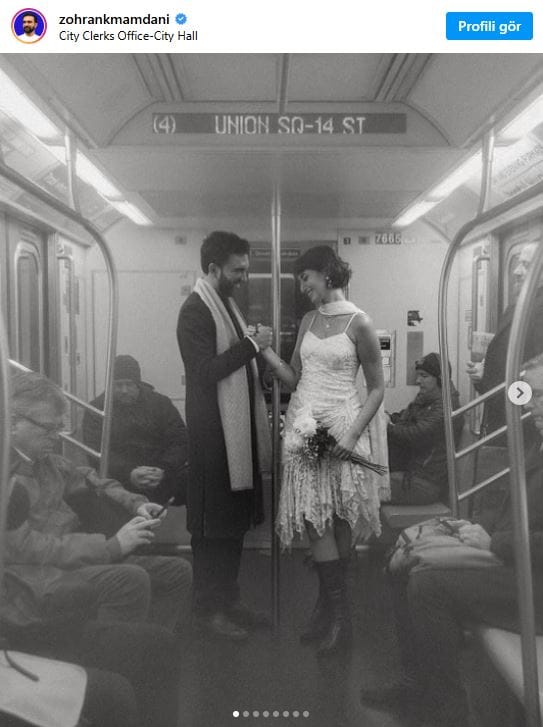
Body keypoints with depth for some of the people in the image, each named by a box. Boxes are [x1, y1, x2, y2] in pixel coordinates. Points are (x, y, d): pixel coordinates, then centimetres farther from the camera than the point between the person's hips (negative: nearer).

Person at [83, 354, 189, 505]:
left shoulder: (161, 403, 9)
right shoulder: (96, 409, 5)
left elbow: (180, 442, 3)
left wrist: (164, 470, -16)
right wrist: (129, 473, -22)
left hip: (163, 475, 1)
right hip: (118, 479, -1)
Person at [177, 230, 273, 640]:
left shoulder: (227, 303, 14)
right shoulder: (195, 310, -14)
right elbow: (204, 371, -22)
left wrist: (259, 351, 6)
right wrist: (251, 344, -19)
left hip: (239, 430, 9)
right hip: (214, 433, -9)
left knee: (236, 522, 17)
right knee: (214, 526, 3)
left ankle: (228, 598, 32)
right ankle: (207, 610, 20)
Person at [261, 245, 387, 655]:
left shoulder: (358, 323, -6)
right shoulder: (308, 320, 12)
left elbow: (377, 388, -4)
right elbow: (294, 378, 12)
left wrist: (353, 435, -14)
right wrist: (265, 351, -2)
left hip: (340, 430, -5)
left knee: (338, 522, 2)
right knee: (315, 521, 4)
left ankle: (336, 615, 16)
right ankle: (334, 611, 17)